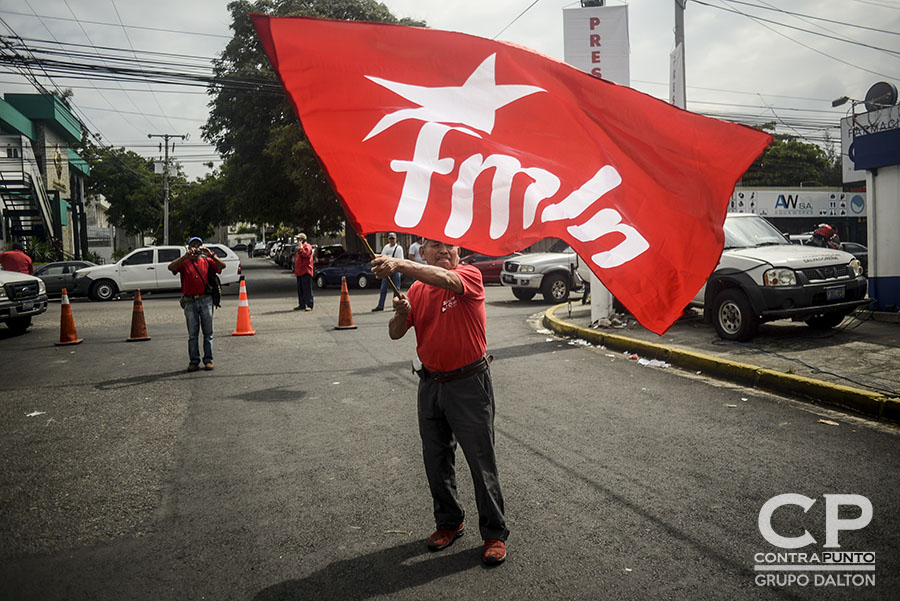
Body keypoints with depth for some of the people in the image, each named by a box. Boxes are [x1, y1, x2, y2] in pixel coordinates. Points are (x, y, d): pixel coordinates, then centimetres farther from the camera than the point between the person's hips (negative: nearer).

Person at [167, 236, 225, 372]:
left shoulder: (207, 261, 8)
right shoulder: (184, 262, 7)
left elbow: (222, 266, -7)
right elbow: (171, 267, -12)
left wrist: (211, 254, -17)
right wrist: (185, 256, -19)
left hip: (206, 300, 0)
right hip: (190, 302, 0)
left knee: (208, 332, 5)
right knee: (192, 334, 4)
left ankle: (208, 360, 12)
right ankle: (194, 361, 10)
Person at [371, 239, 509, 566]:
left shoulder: (470, 275, -9)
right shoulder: (417, 289, 7)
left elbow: (446, 279, -33)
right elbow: (395, 334, 4)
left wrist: (399, 264, -46)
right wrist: (400, 313, -19)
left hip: (469, 383, -5)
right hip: (430, 384, 5)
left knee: (481, 461, 3)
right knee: (436, 461, 15)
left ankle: (494, 533, 20)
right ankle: (449, 523, 35)